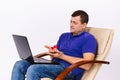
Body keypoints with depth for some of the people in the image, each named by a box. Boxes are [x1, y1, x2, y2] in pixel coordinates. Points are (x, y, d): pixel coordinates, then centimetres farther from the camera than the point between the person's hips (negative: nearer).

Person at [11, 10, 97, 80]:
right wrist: (52, 52, -4)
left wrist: (62, 56, -14)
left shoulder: (88, 38, -1)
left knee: (33, 69, -30)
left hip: (70, 71, -8)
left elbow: (87, 65, -14)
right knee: (20, 64, -9)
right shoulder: (64, 36, 24)